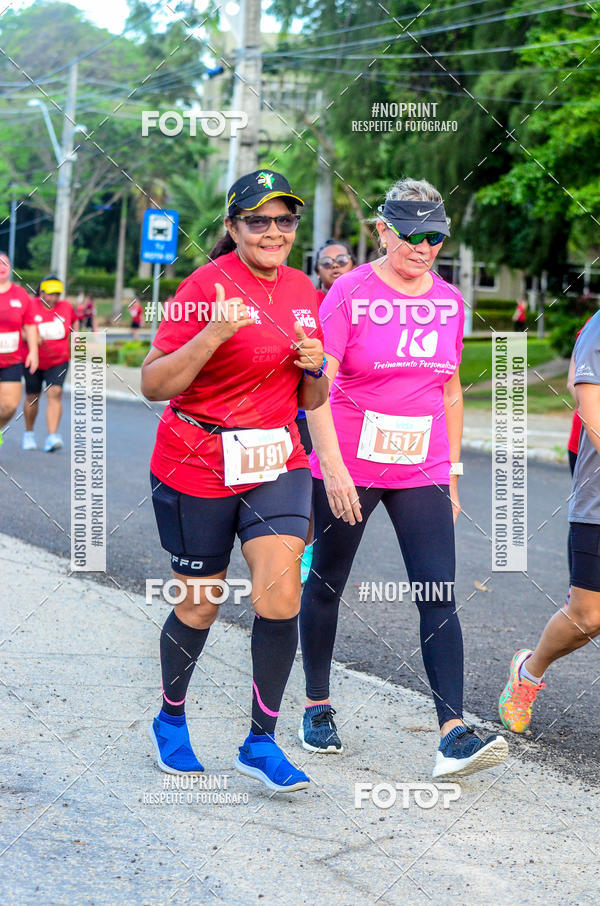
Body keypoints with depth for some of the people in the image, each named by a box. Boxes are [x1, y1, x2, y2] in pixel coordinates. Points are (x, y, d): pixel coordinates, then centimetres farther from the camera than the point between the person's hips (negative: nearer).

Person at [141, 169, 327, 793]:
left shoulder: (302, 292, 8)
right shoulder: (207, 286, -11)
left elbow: (311, 402, 16)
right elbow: (154, 384, -15)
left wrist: (315, 368, -6)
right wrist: (214, 334, -27)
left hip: (277, 462, 4)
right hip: (198, 466, -4)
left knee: (280, 594, -12)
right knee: (200, 606, 8)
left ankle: (261, 742, 2)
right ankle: (170, 720, 34)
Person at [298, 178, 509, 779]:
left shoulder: (449, 302, 6)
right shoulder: (349, 294, -8)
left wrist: (452, 471, 14)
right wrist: (333, 465, -24)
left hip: (422, 471, 3)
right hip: (347, 469, -3)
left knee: (438, 597, -9)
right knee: (326, 585, 11)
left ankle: (453, 735, -15)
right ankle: (317, 707, 29)